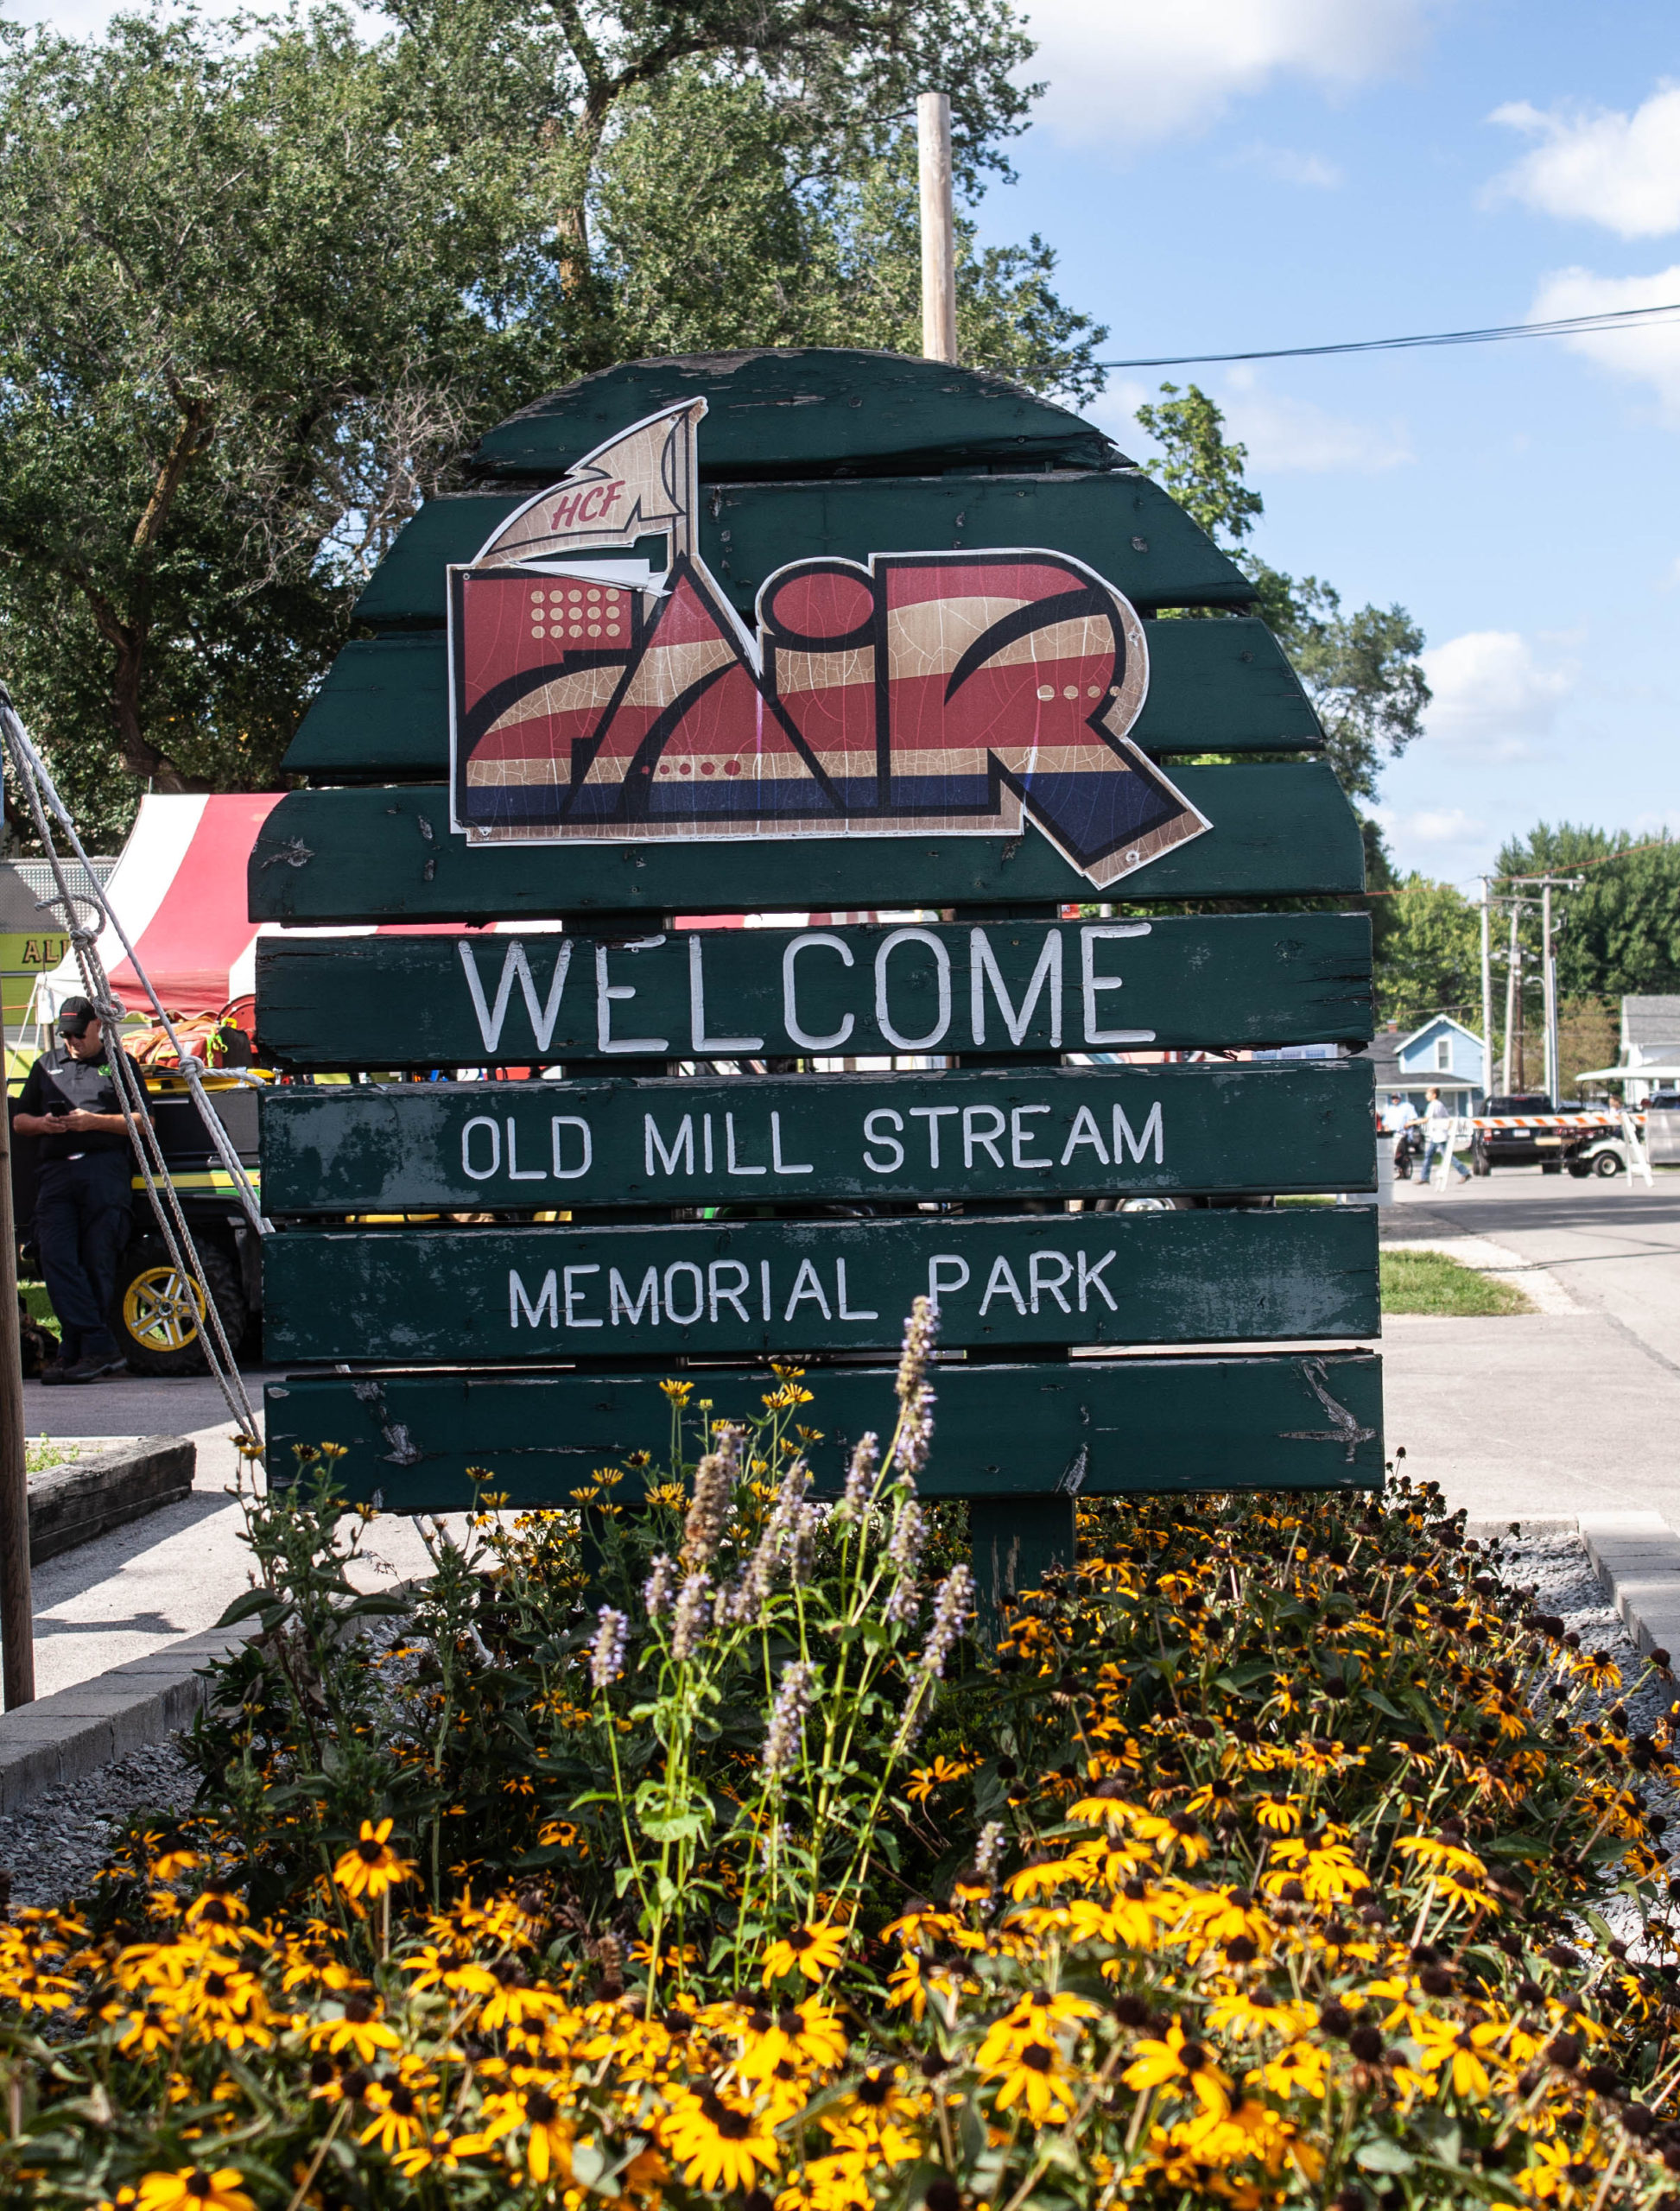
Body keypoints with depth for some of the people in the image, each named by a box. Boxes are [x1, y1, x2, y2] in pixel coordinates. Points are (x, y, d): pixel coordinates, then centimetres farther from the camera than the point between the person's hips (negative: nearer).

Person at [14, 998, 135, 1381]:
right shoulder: (47, 1065, 24)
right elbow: (19, 1120, 25)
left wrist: (95, 1121, -8)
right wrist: (41, 1124, 2)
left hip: (105, 1170, -4)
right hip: (55, 1173, 4)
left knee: (97, 1260, -7)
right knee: (56, 1257, -11)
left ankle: (78, 1350, -1)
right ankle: (101, 1348, -15)